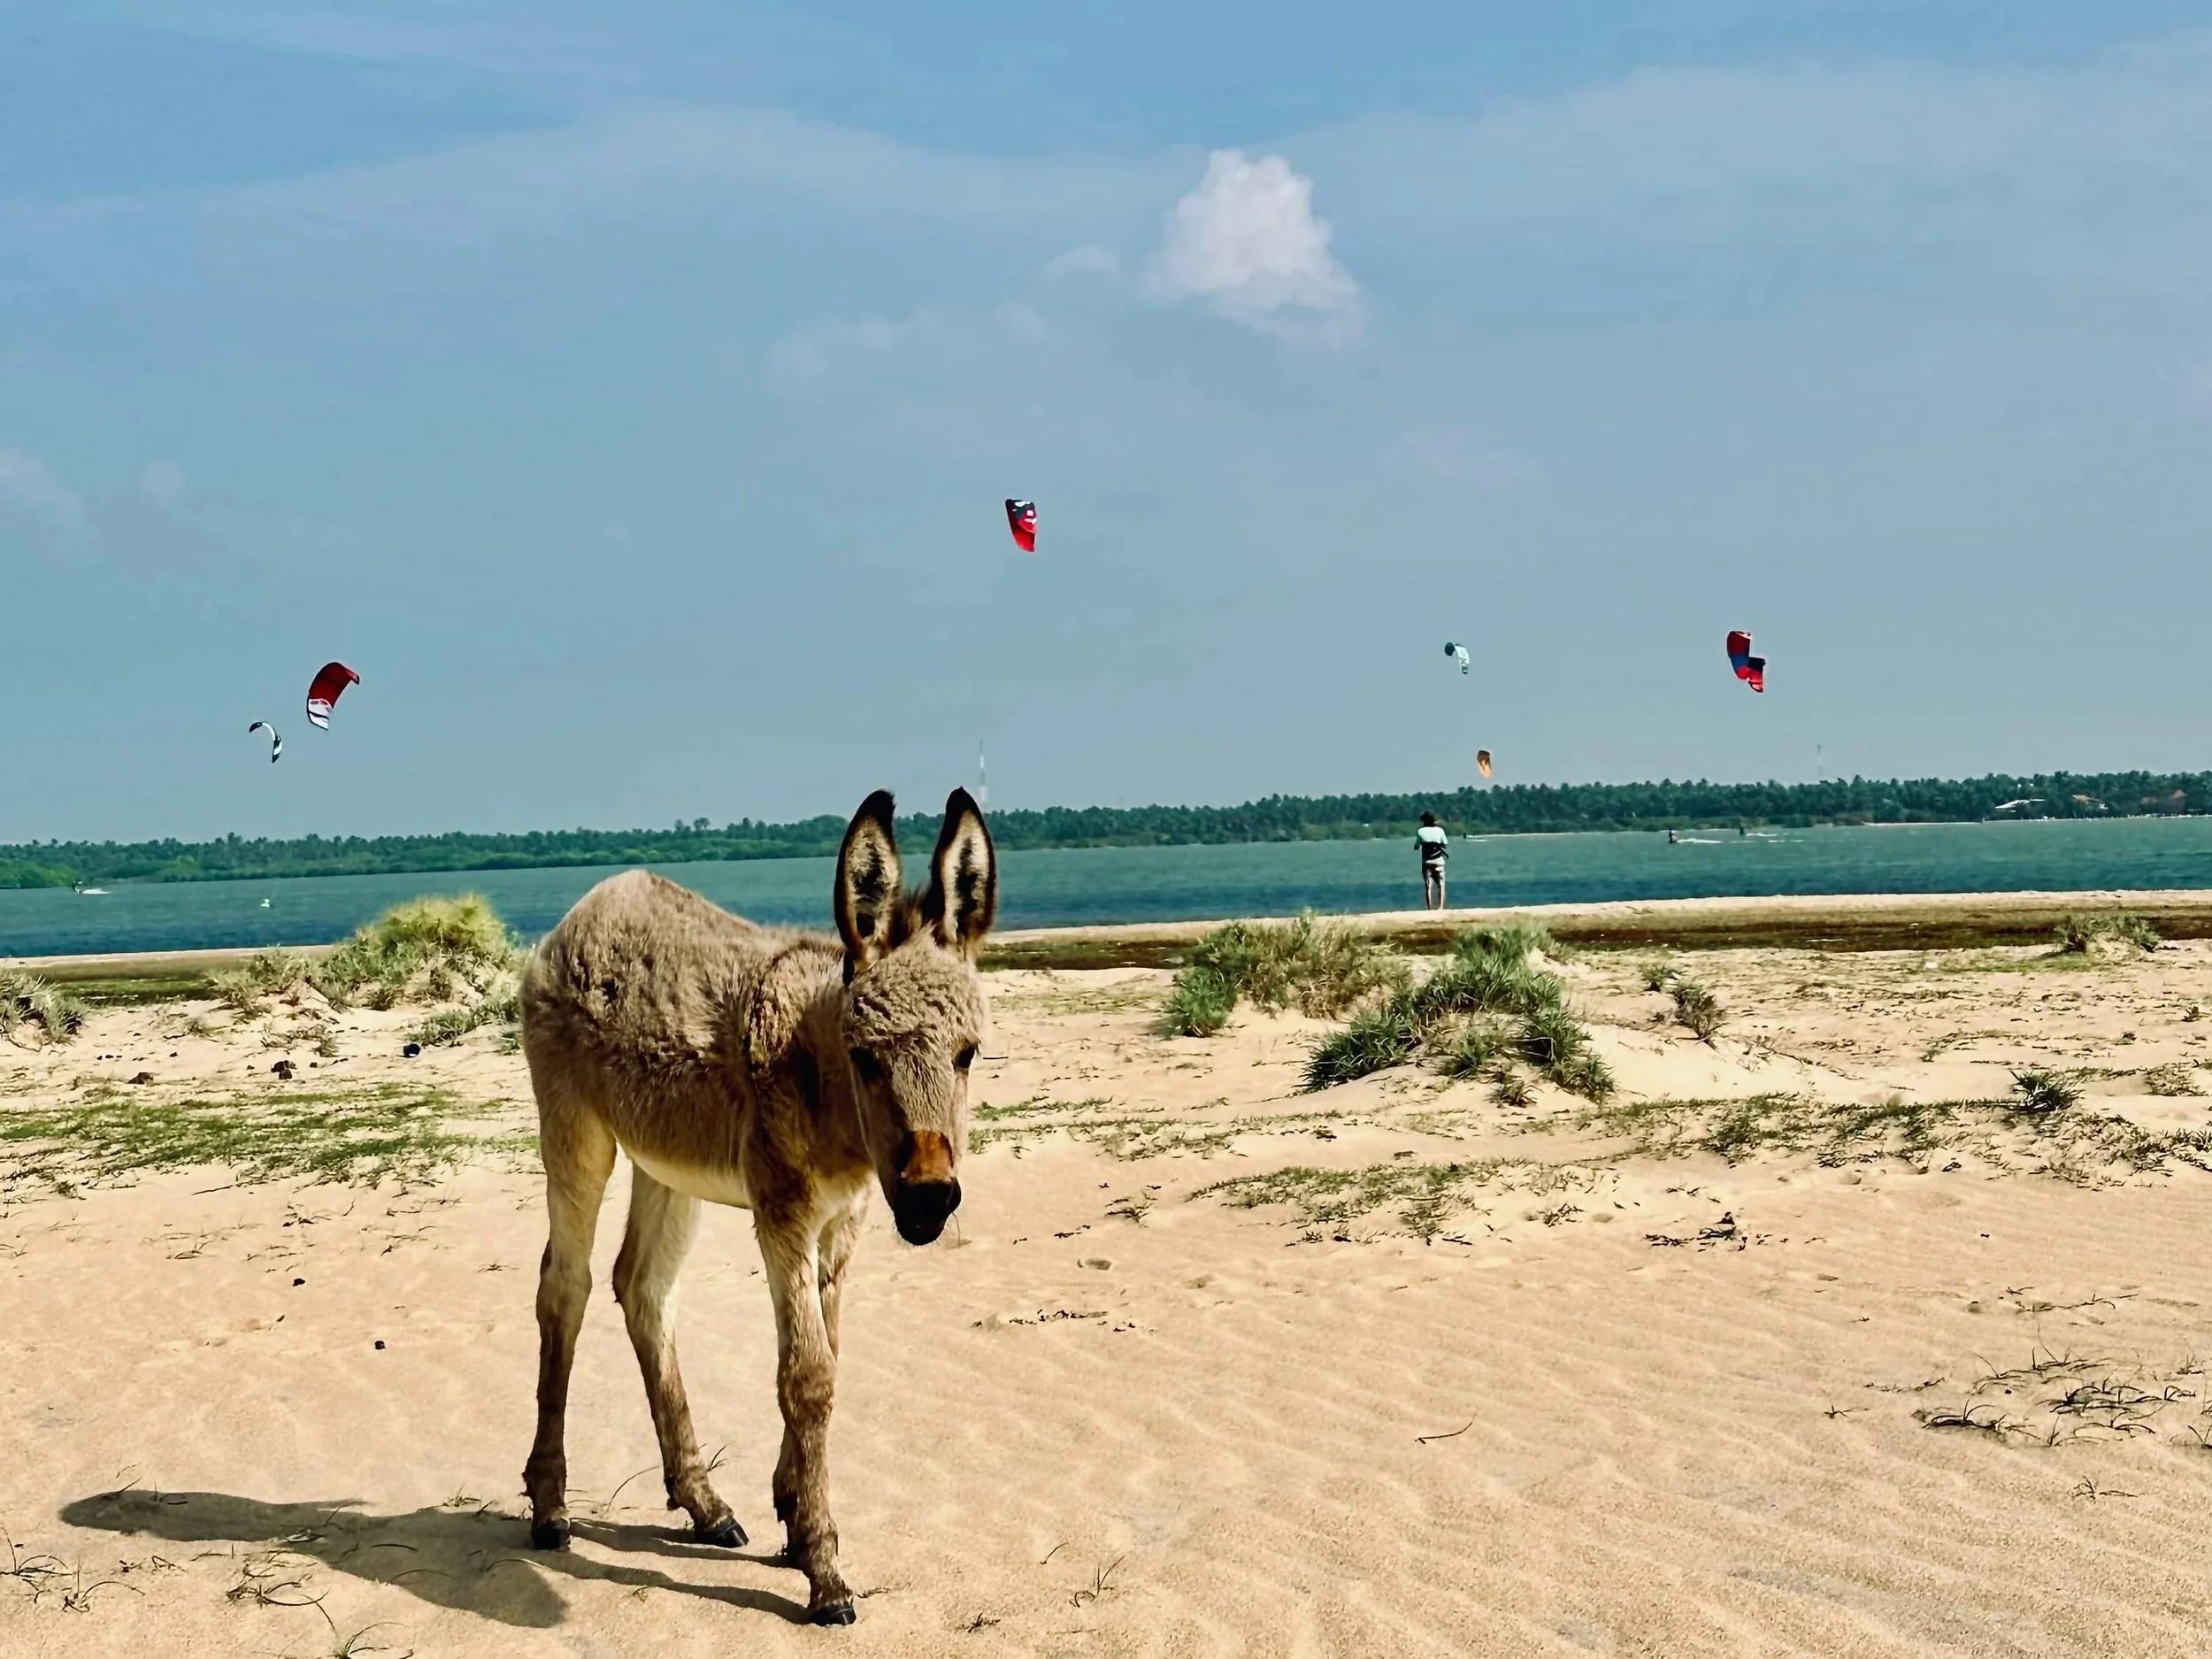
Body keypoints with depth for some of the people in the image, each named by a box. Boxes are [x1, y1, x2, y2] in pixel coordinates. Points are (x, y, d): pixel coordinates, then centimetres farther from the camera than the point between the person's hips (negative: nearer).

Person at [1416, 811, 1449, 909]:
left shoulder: (1420, 831, -3)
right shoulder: (1439, 830, 0)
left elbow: (1416, 846, 2)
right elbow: (1445, 845, 3)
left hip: (1426, 861, 0)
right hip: (1438, 860, 0)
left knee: (1428, 885, 1)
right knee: (1440, 884, 4)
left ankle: (1430, 908, -5)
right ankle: (1441, 906, -9)